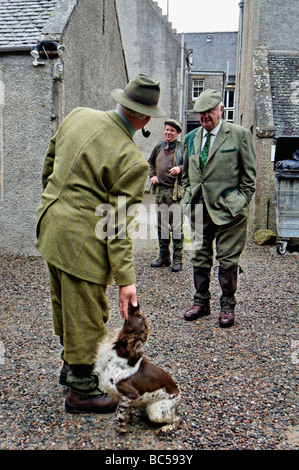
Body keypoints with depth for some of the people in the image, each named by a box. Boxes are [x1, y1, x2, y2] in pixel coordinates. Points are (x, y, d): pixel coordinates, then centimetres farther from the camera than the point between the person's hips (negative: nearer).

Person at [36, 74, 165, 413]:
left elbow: (50, 160, 15)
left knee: (63, 303, 24)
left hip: (51, 223, 9)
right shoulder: (132, 161, -19)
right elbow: (118, 227, -19)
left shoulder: (78, 115, 2)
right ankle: (80, 389, 27)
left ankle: (70, 363, 47)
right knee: (86, 315, 8)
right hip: (81, 241, -8)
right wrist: (126, 279, -13)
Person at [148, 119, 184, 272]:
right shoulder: (159, 147, 15)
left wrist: (180, 168, -18)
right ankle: (164, 257, 23)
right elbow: (150, 162, 29)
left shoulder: (182, 147, -1)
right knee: (162, 226, 12)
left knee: (176, 227, -4)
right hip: (160, 191, 6)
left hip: (176, 192, -6)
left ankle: (177, 260, 6)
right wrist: (152, 175, 14)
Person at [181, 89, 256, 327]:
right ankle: (201, 302, 25)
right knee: (199, 258, 10)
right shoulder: (191, 138, 12)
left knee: (228, 261, 3)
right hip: (199, 209, 5)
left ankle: (228, 306, 18)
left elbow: (249, 174, 0)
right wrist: (189, 198, 11)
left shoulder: (239, 134, -2)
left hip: (229, 210, -4)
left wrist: (240, 203, -4)